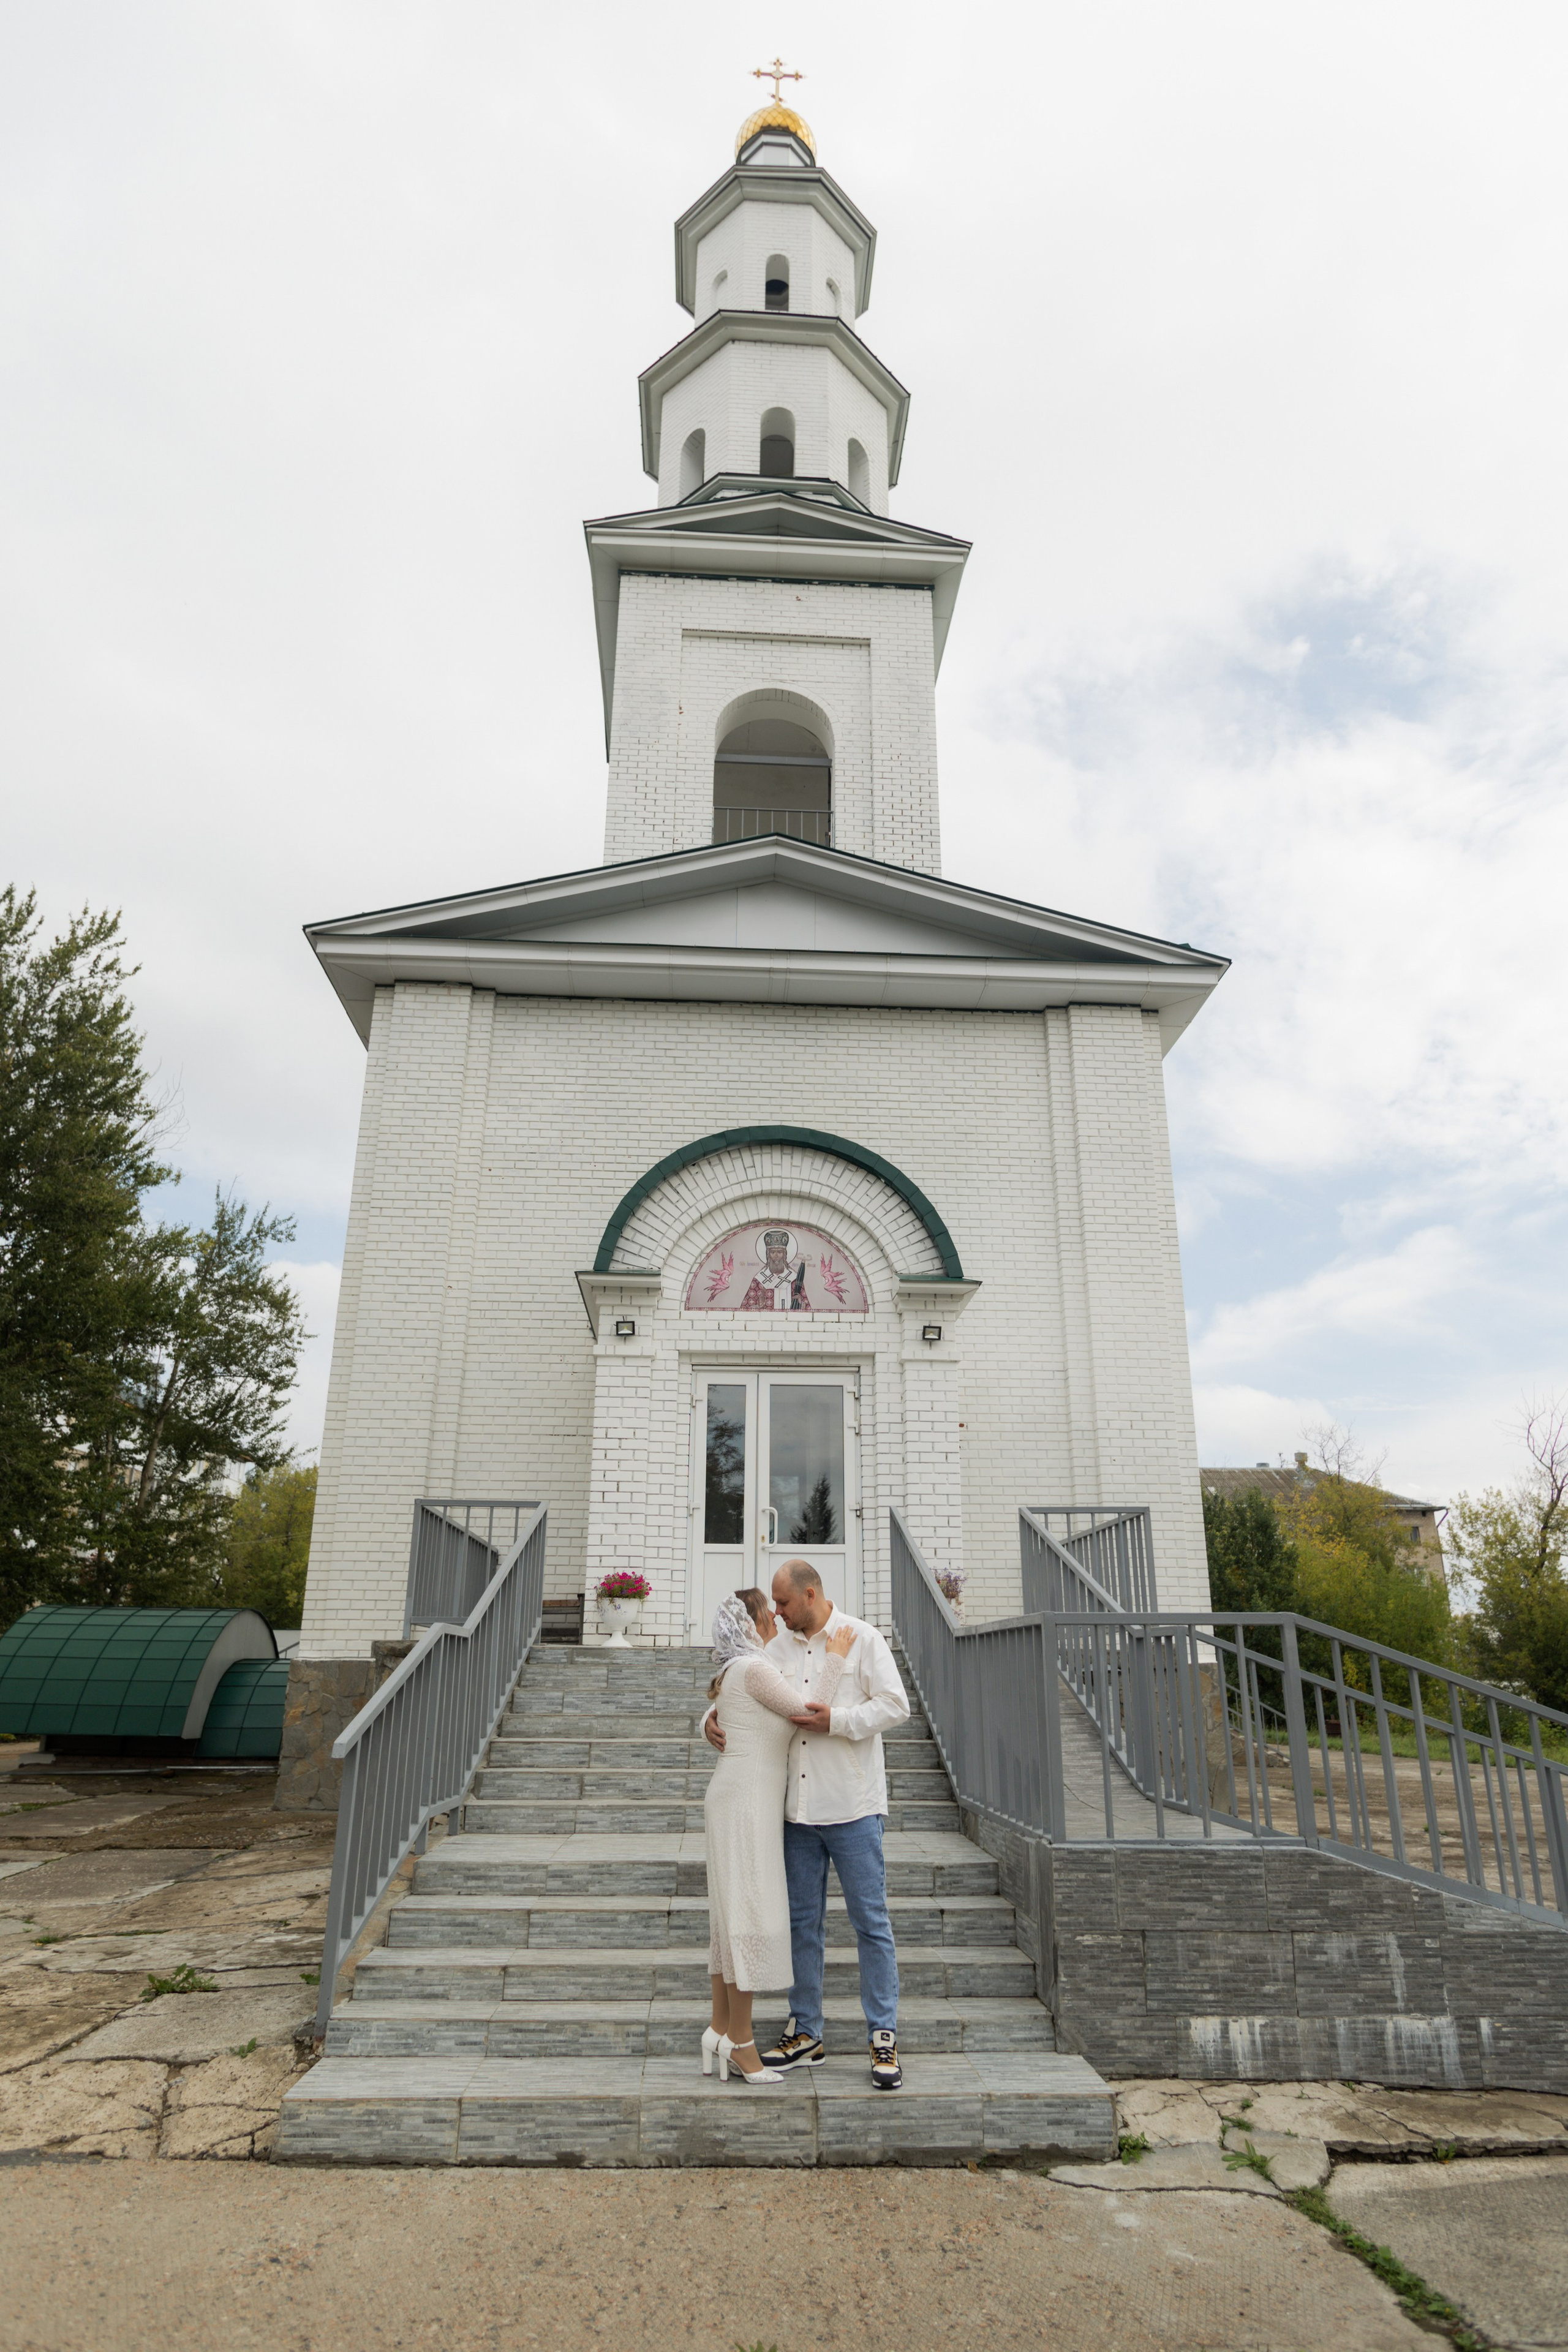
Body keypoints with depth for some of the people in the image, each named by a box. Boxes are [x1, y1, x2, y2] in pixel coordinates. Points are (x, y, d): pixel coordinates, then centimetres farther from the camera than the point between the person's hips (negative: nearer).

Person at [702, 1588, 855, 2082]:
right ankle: (740, 2044, 2)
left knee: (731, 1916, 12)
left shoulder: (739, 1671, 15)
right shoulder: (754, 1668, -16)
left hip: (740, 1802, 10)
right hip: (746, 1803, -10)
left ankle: (721, 2030, 17)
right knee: (749, 1916, -5)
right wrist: (835, 1658, -4)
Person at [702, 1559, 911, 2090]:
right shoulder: (778, 1649, 9)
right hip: (797, 1808, 5)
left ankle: (883, 2039, 10)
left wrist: (835, 1720, -18)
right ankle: (805, 2033, 25)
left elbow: (895, 1706, -11)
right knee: (802, 1923, 13)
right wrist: (712, 1721, -5)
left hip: (852, 1807, -5)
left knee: (870, 1922, 1)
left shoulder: (862, 1639, -5)